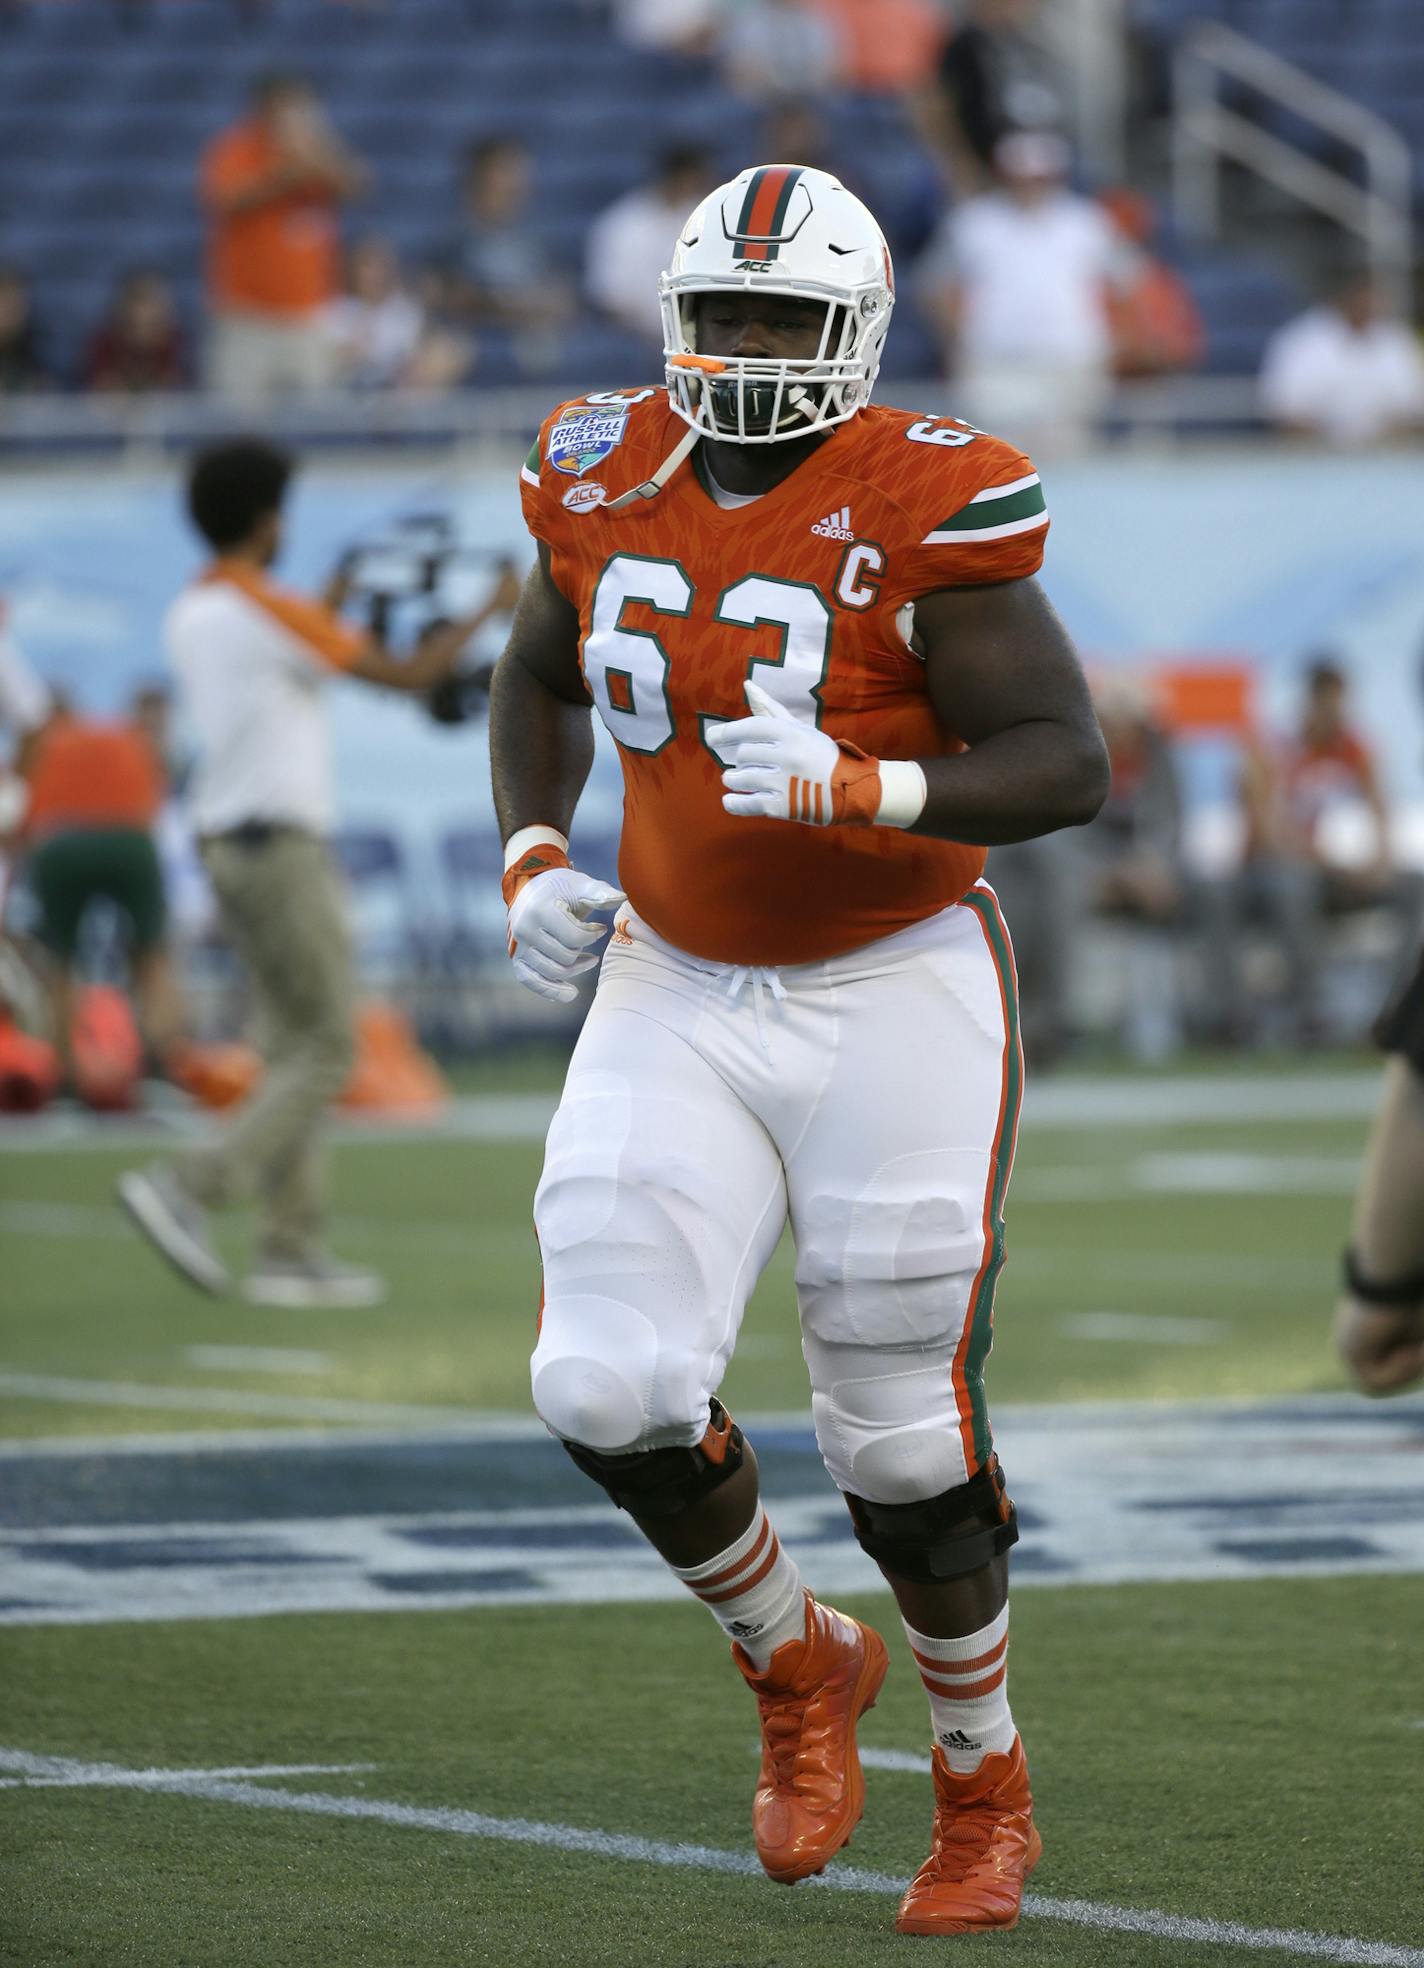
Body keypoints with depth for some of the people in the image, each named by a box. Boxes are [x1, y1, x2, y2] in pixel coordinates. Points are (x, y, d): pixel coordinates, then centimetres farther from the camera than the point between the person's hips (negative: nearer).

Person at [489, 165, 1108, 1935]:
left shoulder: (920, 510, -17)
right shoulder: (607, 479, -2)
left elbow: (1067, 764, -18)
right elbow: (540, 674, 17)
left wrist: (855, 789, -33)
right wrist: (533, 857, 0)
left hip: (895, 995, -4)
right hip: (681, 993, 4)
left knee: (902, 1438, 1)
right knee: (610, 1387, -11)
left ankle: (985, 1783, 27)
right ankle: (799, 1667, 18)